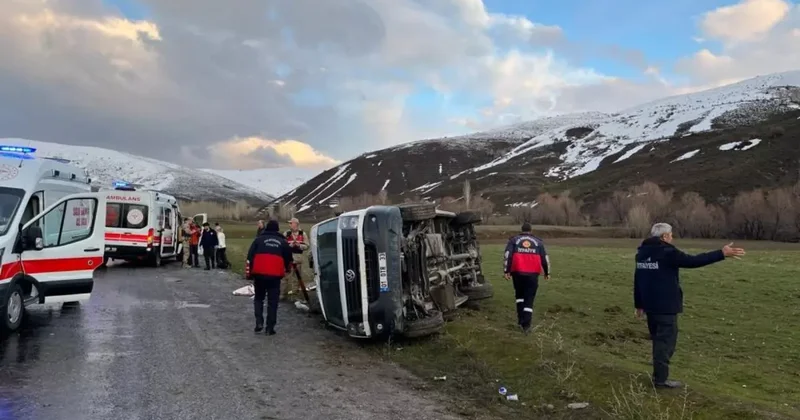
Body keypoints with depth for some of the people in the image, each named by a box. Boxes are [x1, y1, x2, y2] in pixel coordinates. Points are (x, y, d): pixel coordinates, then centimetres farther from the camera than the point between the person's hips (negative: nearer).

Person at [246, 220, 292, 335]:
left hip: (259, 273, 0)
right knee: (273, 301, 6)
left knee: (258, 298, 19)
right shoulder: (283, 242, 13)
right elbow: (288, 258, 17)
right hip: (275, 275, 0)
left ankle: (259, 322, 5)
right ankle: (270, 327, 4)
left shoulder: (259, 239, 9)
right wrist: (286, 269, 34)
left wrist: (249, 272, 8)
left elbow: (250, 257, 4)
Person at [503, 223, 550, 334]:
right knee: (529, 299, 4)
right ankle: (526, 325, -3)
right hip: (533, 274, 0)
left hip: (518, 272, 0)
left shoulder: (514, 240, 9)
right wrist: (547, 273, 21)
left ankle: (521, 319, 19)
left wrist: (506, 271, -3)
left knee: (519, 295, 21)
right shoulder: (538, 242, 12)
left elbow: (507, 255, -2)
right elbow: (545, 258, 12)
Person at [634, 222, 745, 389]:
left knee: (658, 339, 19)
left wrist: (639, 304, 21)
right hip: (665, 306, -8)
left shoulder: (641, 252, 10)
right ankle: (660, 379, 1)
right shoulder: (667, 252, -16)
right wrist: (722, 254, -9)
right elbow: (693, 261, -16)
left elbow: (637, 280, 14)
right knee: (665, 341, -2)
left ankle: (658, 374, 25)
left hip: (650, 305, 8)